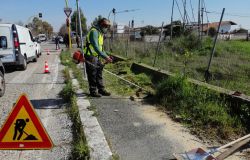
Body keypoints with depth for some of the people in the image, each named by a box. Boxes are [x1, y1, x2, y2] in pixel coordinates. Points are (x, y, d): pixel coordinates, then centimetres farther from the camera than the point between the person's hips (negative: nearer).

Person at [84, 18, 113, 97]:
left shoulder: (100, 33, 15)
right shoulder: (94, 31, -17)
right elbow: (95, 47, -27)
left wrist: (106, 55, 11)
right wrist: (105, 57, -30)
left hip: (97, 57, 10)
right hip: (90, 57, -10)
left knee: (99, 73, 13)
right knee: (92, 75, -1)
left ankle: (101, 90, 21)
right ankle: (93, 91, 9)